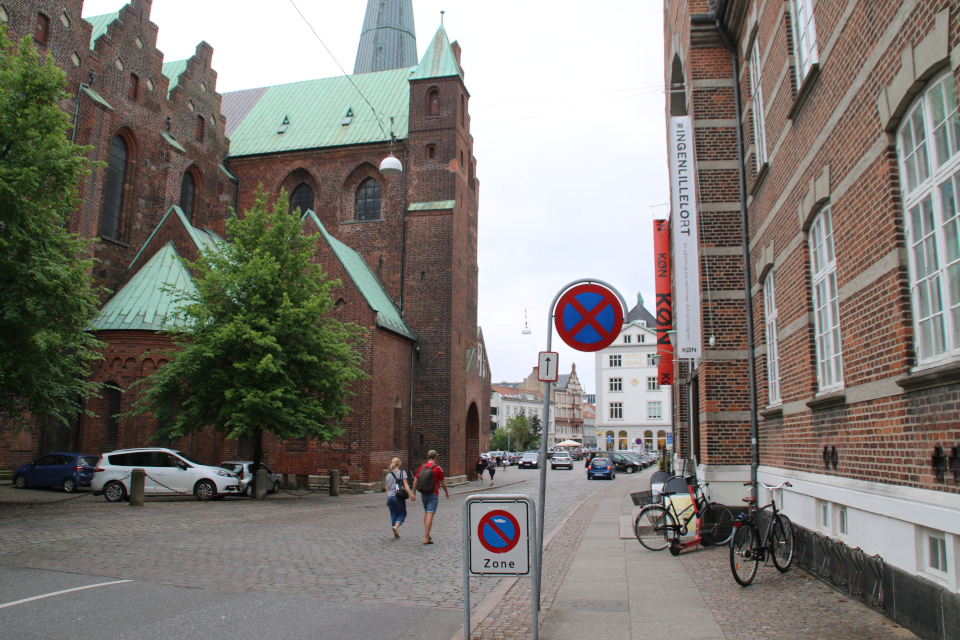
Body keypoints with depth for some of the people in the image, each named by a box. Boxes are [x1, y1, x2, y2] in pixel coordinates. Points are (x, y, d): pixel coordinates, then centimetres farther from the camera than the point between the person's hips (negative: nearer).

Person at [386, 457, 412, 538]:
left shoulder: (388, 475, 11)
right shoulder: (402, 472, -1)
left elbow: (387, 489, 13)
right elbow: (405, 485, -10)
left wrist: (387, 500, 20)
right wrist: (410, 494, -14)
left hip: (390, 497, 4)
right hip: (399, 496, -4)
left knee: (393, 515, 12)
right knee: (402, 513, 10)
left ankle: (395, 533, 11)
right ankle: (396, 526, -15)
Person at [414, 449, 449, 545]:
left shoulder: (422, 467, 4)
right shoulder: (437, 468, -9)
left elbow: (415, 482, 4)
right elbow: (443, 483, -3)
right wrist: (447, 493, 12)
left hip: (423, 494, 5)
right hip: (433, 494, -5)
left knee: (426, 513, 21)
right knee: (430, 515, -6)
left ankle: (427, 535, 24)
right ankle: (426, 538, -9)